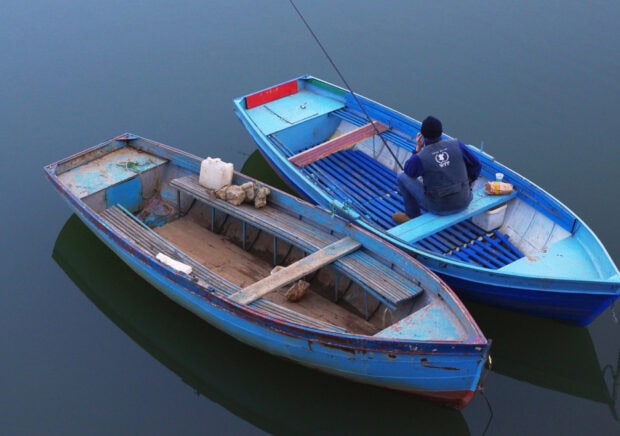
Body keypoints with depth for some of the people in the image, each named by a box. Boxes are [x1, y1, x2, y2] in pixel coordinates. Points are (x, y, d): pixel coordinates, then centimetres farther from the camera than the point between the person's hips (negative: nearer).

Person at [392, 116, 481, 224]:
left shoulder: (419, 158, -21)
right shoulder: (456, 145, -12)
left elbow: (408, 171, 2)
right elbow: (476, 165, 1)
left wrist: (418, 149, 2)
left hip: (440, 207, -4)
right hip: (463, 201, 4)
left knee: (402, 177, 13)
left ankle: (412, 215, 29)